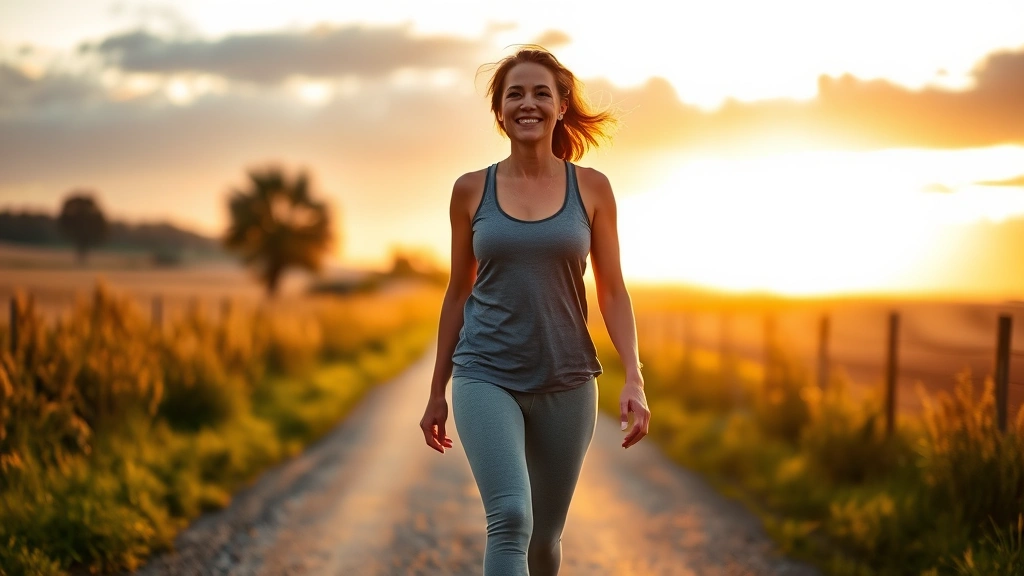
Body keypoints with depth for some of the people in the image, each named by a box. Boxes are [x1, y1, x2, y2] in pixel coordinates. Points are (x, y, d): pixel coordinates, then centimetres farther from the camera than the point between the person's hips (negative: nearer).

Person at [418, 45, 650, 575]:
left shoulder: (591, 188, 2)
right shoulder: (471, 190, 2)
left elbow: (613, 292, 2)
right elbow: (458, 293, 9)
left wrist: (634, 379, -10)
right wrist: (437, 391, 12)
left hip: (566, 382, 2)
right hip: (487, 377, -1)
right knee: (510, 519, -22)